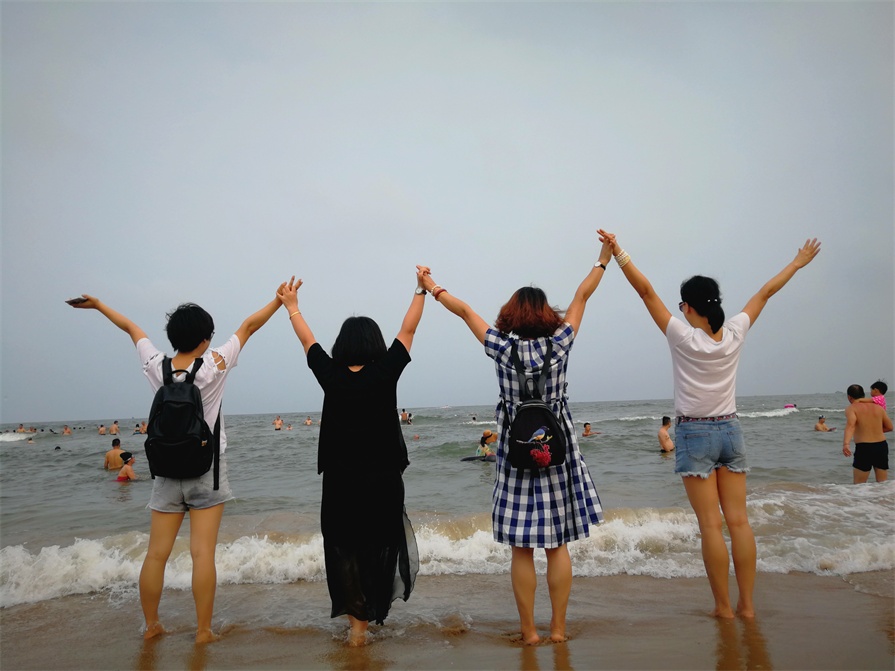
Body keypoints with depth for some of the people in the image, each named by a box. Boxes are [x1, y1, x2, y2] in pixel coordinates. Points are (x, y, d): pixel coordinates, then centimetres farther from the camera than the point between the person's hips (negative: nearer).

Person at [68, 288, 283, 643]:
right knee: (202, 553, -2)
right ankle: (204, 630, 5)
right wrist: (280, 301, 0)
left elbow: (131, 327, 13)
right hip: (206, 468, -4)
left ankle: (151, 625, 24)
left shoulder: (156, 366, -3)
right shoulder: (213, 366, -12)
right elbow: (248, 326, -6)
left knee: (157, 553, 11)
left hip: (167, 470, 4)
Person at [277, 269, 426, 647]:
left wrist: (291, 305, 21)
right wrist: (421, 291, 5)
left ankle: (357, 623, 17)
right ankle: (372, 612, 26)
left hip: (340, 481, 1)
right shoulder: (385, 372, -11)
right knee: (380, 545, 17)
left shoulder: (330, 375, -7)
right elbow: (407, 330, -4)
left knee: (345, 549, 13)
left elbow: (307, 339, 7)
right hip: (383, 479, 0)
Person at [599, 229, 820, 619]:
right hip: (730, 431, 5)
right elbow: (765, 293, 12)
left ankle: (724, 607, 8)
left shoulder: (683, 337, -13)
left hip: (695, 435, -5)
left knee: (711, 524, 1)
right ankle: (747, 605, 14)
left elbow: (646, 291, -18)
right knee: (738, 520, 8)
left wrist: (619, 254, -20)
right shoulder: (734, 334, -1)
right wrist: (798, 263, 23)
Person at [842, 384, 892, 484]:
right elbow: (889, 427, 17)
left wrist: (846, 444, -37)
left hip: (863, 448, -5)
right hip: (882, 446, 5)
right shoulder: (878, 407, 10)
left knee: (859, 484, 2)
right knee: (883, 483, 14)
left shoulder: (851, 408, -4)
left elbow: (850, 425, -24)